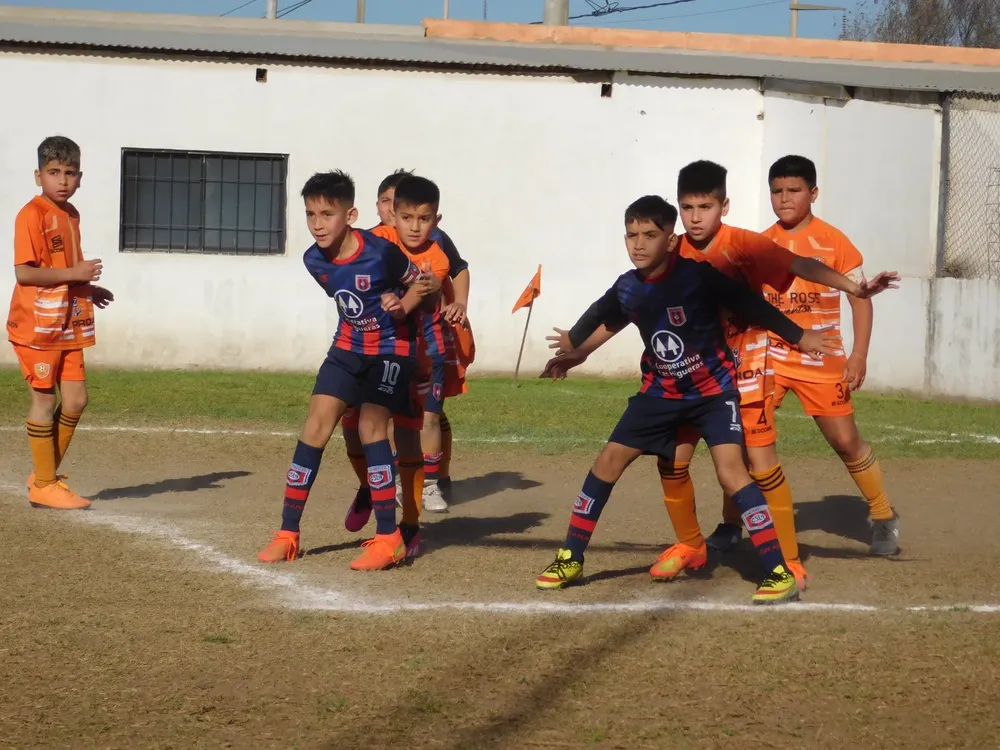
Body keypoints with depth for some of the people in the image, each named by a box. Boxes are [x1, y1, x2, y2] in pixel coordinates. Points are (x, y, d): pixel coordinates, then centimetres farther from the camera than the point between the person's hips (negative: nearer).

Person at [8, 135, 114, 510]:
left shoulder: (71, 215, 12)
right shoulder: (32, 215, -13)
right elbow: (24, 272, -21)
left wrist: (88, 289, 11)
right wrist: (73, 273, -23)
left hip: (69, 324, 8)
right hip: (37, 324, -8)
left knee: (76, 399, 8)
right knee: (45, 399, -1)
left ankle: (46, 475, 21)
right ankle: (44, 485, 8)